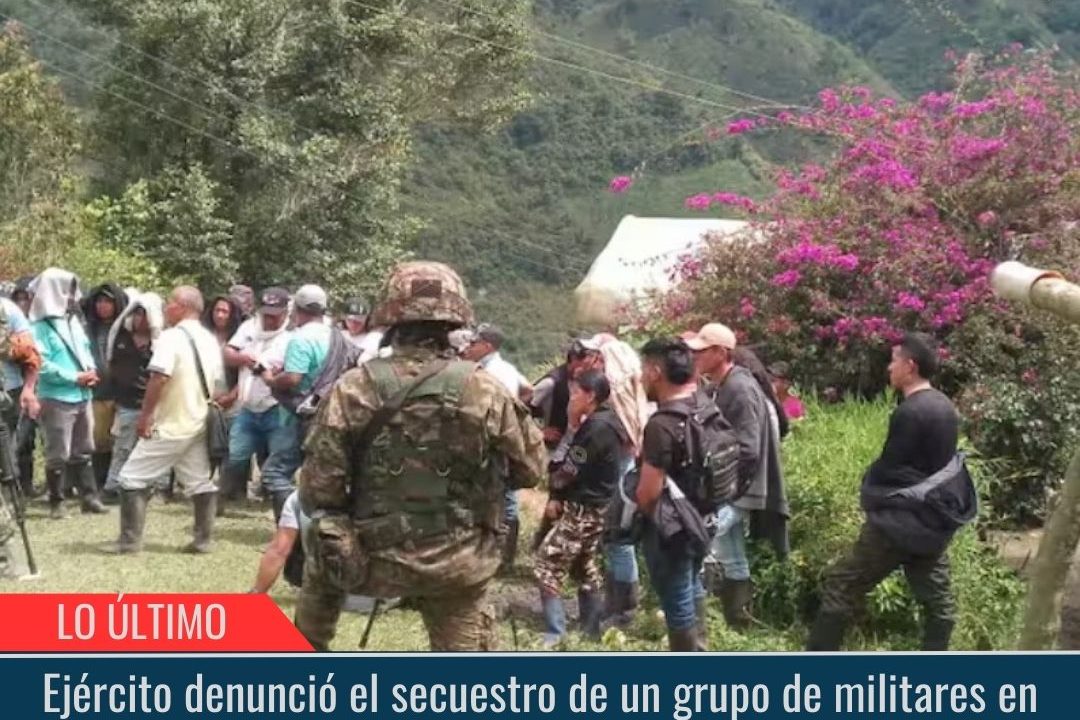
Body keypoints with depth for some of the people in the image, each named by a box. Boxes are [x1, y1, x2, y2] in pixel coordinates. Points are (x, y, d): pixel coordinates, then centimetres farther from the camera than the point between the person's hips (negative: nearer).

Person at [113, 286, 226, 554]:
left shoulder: (172, 336, -15)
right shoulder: (210, 340, 11)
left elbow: (159, 378, -24)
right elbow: (217, 382, 17)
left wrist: (145, 414, -17)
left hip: (170, 424, -8)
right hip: (199, 423, 8)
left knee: (133, 477, 0)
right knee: (201, 482, 14)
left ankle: (130, 541, -2)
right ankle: (203, 540, 14)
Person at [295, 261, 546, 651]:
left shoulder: (353, 389, -11)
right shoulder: (485, 391, -10)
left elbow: (317, 490, -7)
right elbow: (530, 469, 3)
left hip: (373, 559, 0)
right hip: (457, 564, 0)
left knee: (323, 567, 33)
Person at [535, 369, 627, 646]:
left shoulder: (596, 428, -23)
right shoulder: (605, 421, 9)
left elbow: (570, 470, -19)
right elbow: (577, 466, 9)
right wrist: (558, 496, 0)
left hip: (583, 510, -10)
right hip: (592, 507, 10)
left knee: (546, 565, -7)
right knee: (585, 568, 20)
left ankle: (555, 635, -7)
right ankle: (591, 629, 29)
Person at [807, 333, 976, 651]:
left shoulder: (909, 412, -20)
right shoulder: (945, 407, 7)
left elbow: (888, 467, -14)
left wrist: (870, 491, 6)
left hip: (900, 521, -9)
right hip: (936, 520, 9)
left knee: (842, 586, -1)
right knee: (936, 597, 11)